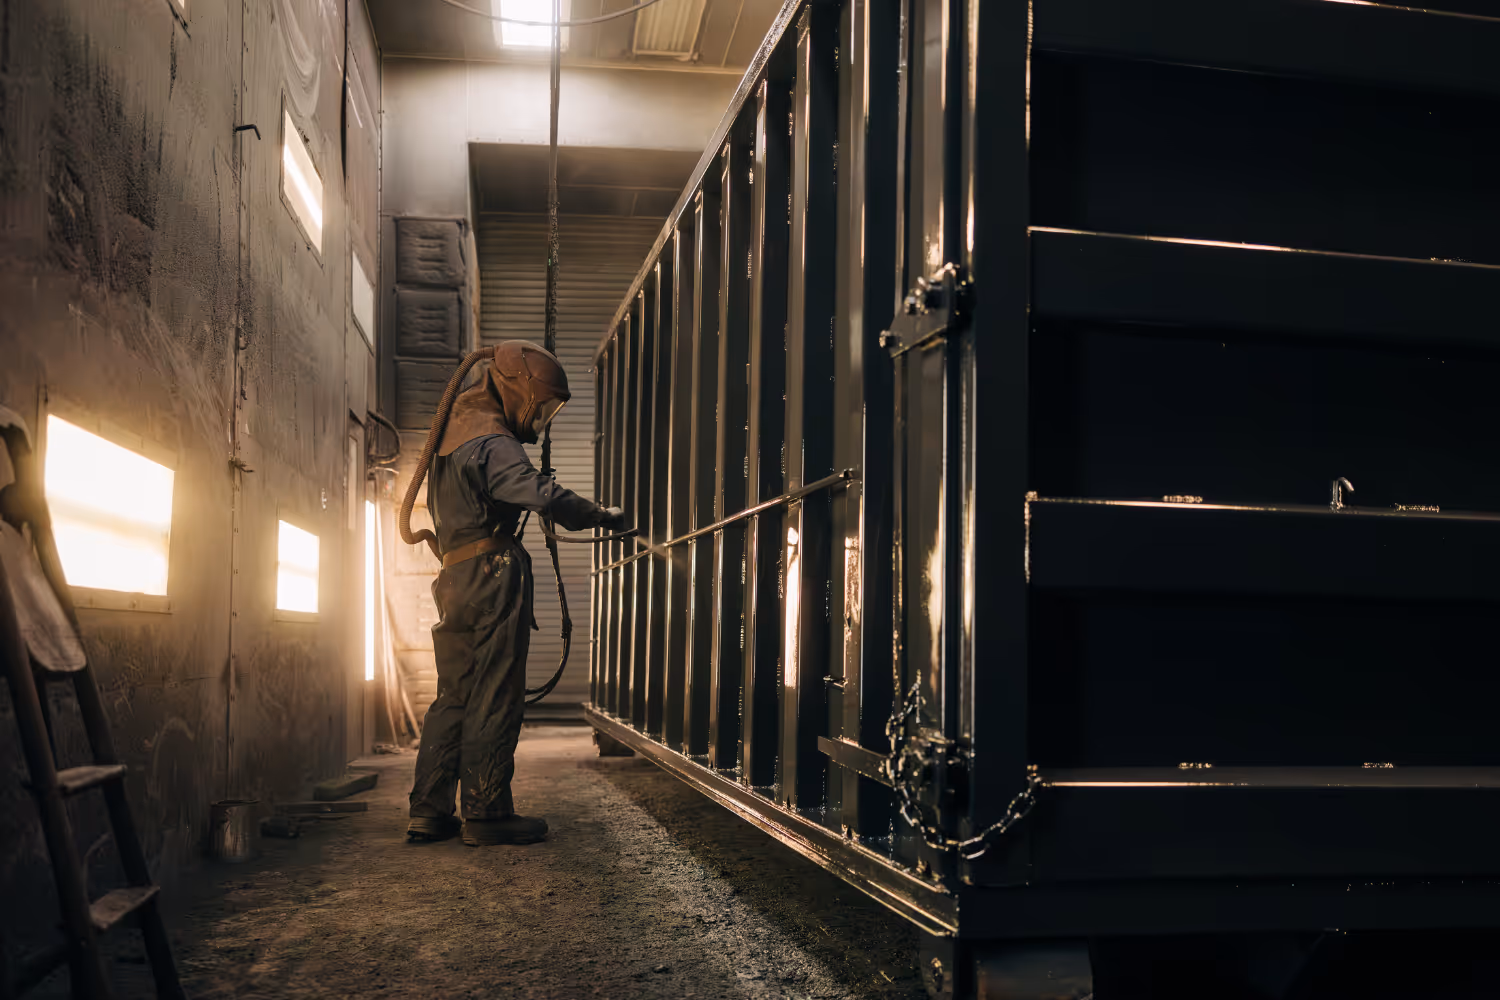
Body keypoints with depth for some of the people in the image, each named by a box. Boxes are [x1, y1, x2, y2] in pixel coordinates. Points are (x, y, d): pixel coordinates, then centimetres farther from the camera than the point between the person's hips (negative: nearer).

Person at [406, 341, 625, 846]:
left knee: (454, 696, 13)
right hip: (493, 576, -9)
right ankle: (486, 813, -1)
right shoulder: (490, 441, -12)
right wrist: (601, 516, -17)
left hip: (454, 578, 9)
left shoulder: (458, 425, 19)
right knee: (495, 698, -4)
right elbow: (541, 494, -26)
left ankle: (428, 809, 13)